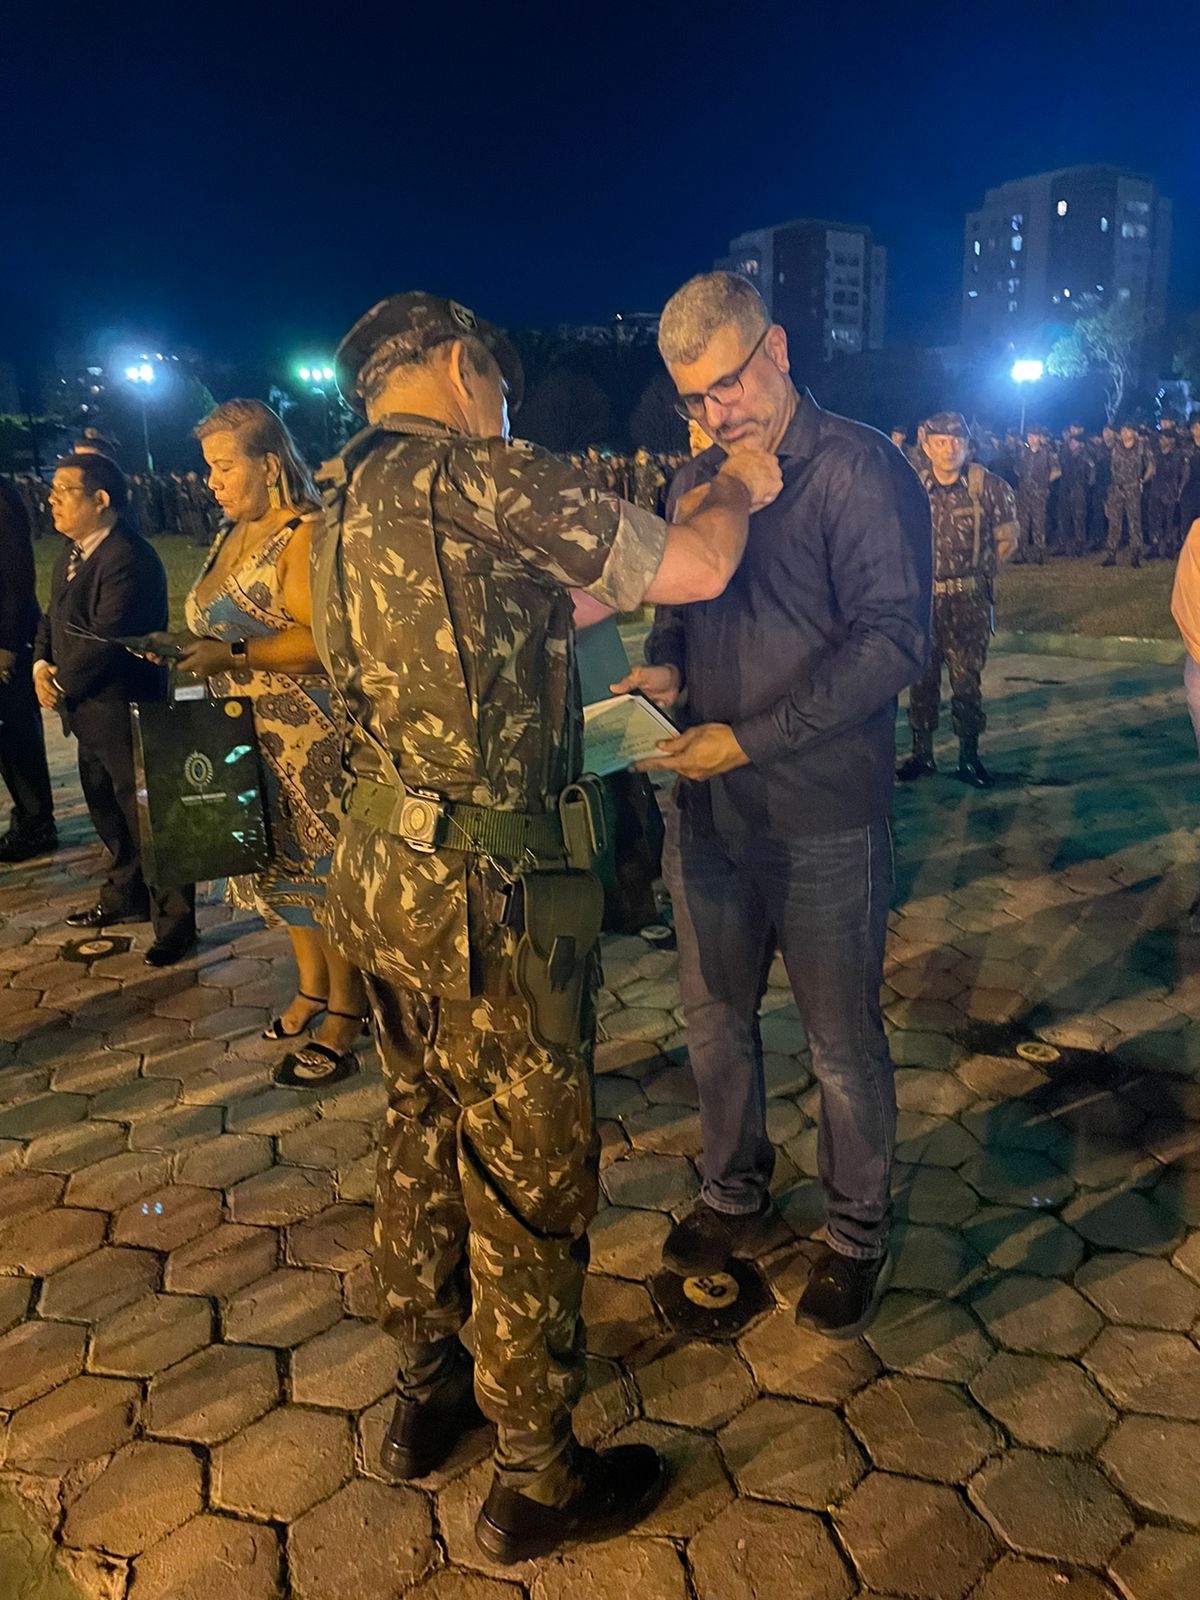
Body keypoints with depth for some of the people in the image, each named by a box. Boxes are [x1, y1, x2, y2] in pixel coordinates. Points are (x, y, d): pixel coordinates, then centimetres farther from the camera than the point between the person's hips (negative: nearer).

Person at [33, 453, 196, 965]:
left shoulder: (128, 559, -22)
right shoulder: (73, 551, 11)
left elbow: (103, 639, -26)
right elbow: (54, 617, 17)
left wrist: (61, 686, -14)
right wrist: (41, 664, -1)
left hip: (124, 713, -10)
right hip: (88, 713, 10)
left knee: (146, 821, 0)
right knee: (107, 812, 22)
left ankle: (175, 922, 13)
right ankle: (127, 896, 41)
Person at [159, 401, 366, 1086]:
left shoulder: (305, 534, -14)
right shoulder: (234, 534, 15)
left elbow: (322, 639, -24)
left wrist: (233, 653, -28)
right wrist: (192, 647, 8)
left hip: (311, 733, -9)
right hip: (251, 732, 9)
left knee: (322, 864, -2)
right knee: (284, 864, 14)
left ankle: (345, 1019, 10)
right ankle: (313, 990, 30)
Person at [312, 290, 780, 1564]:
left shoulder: (347, 504, 12)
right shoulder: (483, 482, -16)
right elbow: (697, 569, -13)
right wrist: (737, 488, 8)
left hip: (385, 875, 9)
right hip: (490, 898, -9)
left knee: (424, 1135, 23)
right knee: (531, 1176, 6)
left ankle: (426, 1393, 43)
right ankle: (535, 1481, 26)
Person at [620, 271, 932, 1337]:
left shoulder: (861, 470, -10)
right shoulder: (695, 483, 11)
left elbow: (892, 638, -18)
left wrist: (750, 740, -23)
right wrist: (663, 666, -1)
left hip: (822, 819, -6)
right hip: (707, 810, 6)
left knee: (844, 1043, 9)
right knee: (716, 1021, 18)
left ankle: (859, 1231, 32)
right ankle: (736, 1192, 41)